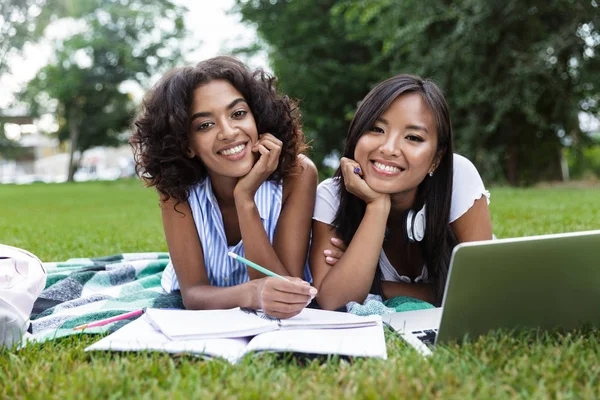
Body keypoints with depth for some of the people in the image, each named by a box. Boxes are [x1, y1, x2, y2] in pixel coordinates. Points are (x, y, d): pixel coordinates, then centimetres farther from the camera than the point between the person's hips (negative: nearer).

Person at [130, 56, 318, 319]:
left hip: (275, 324, 0)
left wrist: (245, 198, -31)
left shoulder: (296, 174, -19)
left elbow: (288, 289, -22)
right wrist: (250, 293, -41)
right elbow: (192, 293, -21)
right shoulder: (177, 184, -15)